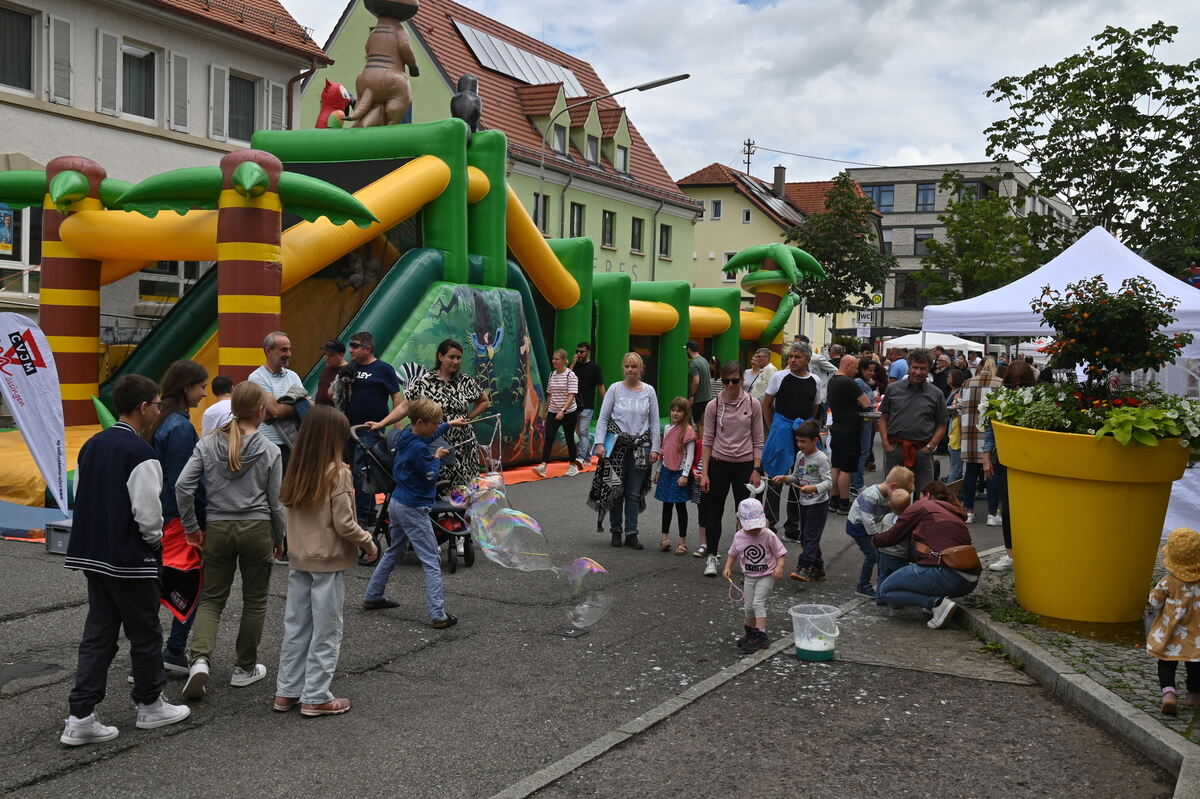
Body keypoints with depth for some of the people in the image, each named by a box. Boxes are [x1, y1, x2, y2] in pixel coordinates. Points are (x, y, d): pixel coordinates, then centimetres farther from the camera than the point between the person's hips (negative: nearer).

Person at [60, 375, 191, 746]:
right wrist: (155, 539, -1)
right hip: (130, 560, -8)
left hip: (92, 555, 8)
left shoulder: (91, 445, 7)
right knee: (145, 633, 9)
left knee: (98, 633, 12)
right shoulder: (140, 453, -19)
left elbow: (80, 497, 12)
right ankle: (150, 705, 24)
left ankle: (80, 717, 10)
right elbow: (147, 511, -20)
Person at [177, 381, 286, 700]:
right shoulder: (270, 451, -5)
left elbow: (182, 485, -7)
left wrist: (192, 527, 3)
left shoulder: (208, 444, 0)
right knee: (254, 600, 13)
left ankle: (200, 659, -12)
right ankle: (245, 668, 22)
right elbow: (275, 501, -1)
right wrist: (279, 538, 13)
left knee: (212, 598, 11)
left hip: (217, 529, 2)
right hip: (256, 529, -2)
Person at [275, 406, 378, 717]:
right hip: (328, 562, -6)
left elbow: (287, 508, 5)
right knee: (326, 631, 4)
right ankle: (316, 697, 9)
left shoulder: (296, 472, 3)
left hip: (299, 560, 6)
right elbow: (344, 524, -15)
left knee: (296, 626, 14)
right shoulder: (337, 473, -15)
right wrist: (368, 543, -1)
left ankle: (287, 692, 20)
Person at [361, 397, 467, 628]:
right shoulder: (419, 449, -24)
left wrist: (450, 424, 27)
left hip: (397, 504, 10)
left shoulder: (407, 435, 3)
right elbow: (431, 475, -15)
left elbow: (427, 435, 25)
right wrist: (438, 457, 1)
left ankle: (372, 597, 34)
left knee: (394, 552, 26)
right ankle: (438, 615, -9)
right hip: (413, 509, -10)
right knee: (432, 561, -6)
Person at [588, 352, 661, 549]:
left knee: (634, 493, 3)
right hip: (617, 444, -1)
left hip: (640, 446, 1)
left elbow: (654, 422, 8)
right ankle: (616, 531, 15)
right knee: (616, 490, 0)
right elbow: (603, 418, 1)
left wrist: (655, 448, 2)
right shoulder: (615, 389, 1)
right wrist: (600, 443, -7)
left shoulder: (648, 391, 5)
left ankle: (631, 534, 9)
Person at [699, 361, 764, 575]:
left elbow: (758, 440, 1)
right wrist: (704, 473, -4)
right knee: (715, 511, 6)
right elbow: (707, 440, 0)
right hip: (719, 463, 0)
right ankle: (712, 556, 16)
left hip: (744, 464, 0)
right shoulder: (714, 406, -2)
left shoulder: (752, 405, -2)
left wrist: (756, 470, -5)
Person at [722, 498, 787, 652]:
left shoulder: (768, 535, -16)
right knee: (749, 607, 9)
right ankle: (751, 633, 30)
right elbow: (733, 554, 11)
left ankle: (761, 635, -13)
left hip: (766, 576, -4)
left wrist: (779, 567, -26)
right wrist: (727, 568, -3)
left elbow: (781, 554, -9)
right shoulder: (739, 537, -5)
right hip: (749, 577, 4)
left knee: (758, 603, -16)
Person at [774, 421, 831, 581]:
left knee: (811, 536, -10)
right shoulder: (800, 455, 6)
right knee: (804, 536, 13)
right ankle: (818, 568, 22)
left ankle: (803, 568, -12)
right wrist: (785, 478, -3)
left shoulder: (821, 458, -16)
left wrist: (814, 488, -37)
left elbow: (828, 481, -21)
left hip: (818, 503, -8)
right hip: (804, 502, 8)